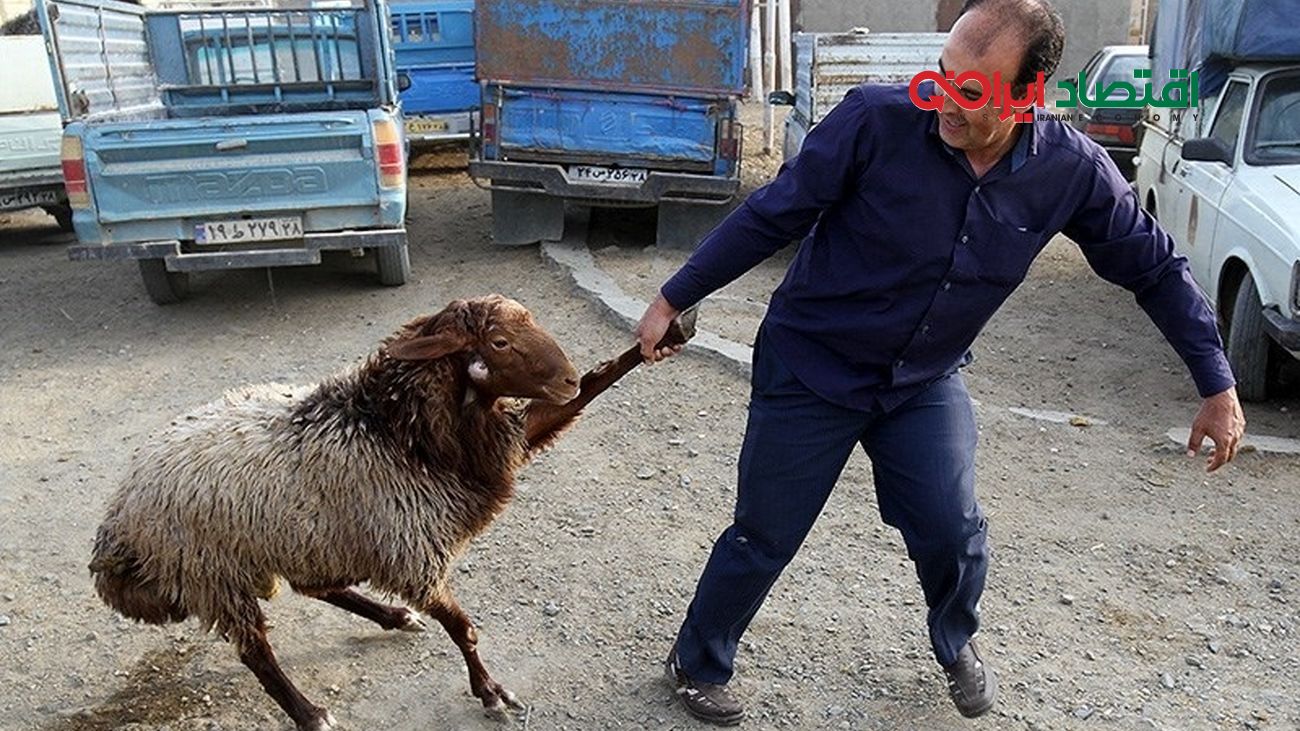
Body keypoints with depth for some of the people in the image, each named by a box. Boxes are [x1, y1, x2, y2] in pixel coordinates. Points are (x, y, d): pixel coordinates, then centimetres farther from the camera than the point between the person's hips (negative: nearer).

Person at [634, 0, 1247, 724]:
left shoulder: (1073, 171, -14)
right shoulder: (877, 120, -24)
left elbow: (1155, 266, 0)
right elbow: (772, 215, -15)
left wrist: (1219, 386, 3)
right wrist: (673, 299, -10)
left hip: (927, 381, 3)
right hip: (810, 367, -2)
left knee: (954, 534, 2)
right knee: (762, 542, 6)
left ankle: (957, 643, 40)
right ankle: (698, 664, 34)